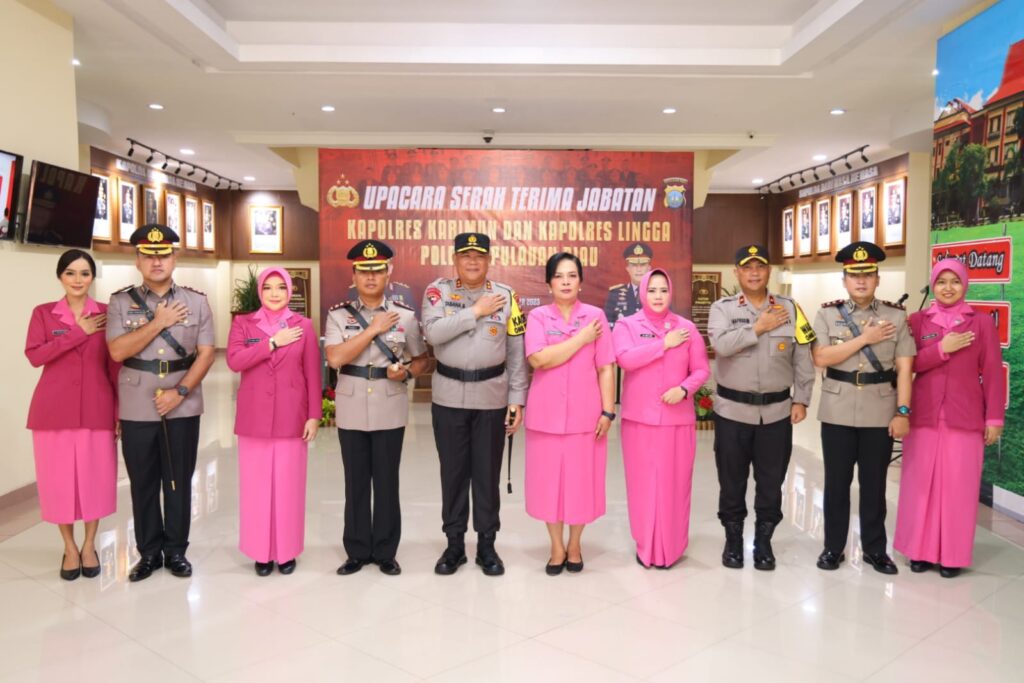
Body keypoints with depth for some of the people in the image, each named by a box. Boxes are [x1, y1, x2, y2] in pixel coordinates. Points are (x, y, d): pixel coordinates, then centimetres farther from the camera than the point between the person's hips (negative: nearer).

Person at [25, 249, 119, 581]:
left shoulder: (107, 314, 3)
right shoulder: (43, 313, 3)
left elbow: (115, 366, 3)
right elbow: (34, 355, -11)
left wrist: (121, 410, -1)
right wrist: (79, 332, -15)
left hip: (96, 409, 0)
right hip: (54, 410, 0)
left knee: (96, 476, 6)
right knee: (60, 479, 6)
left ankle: (89, 546, 25)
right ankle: (69, 548, 25)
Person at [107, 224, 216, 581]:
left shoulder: (196, 301, 1)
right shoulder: (120, 301, 1)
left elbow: (206, 353, -3)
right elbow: (117, 351, -10)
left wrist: (179, 392, -13)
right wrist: (158, 322, -15)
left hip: (183, 407, 0)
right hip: (137, 408, 0)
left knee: (179, 481, 9)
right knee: (143, 482, 11)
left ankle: (176, 550, 24)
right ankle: (149, 552, 25)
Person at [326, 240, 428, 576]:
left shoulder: (405, 315, 1)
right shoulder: (338, 315, 0)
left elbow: (422, 359, 8)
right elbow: (335, 358, -14)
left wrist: (406, 372, -14)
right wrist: (374, 329, -14)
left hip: (390, 410, 0)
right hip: (352, 410, 1)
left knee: (387, 482, 8)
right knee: (356, 482, 10)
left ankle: (385, 552, 22)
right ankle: (357, 552, 24)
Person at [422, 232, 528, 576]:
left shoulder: (506, 296, 1)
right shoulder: (438, 290, 0)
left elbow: (516, 353, 1)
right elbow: (432, 332, -18)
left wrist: (517, 399, -3)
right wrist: (476, 312, -15)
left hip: (491, 397, 0)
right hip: (448, 397, 0)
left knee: (487, 473, 9)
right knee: (453, 471, 10)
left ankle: (487, 544, 22)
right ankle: (454, 543, 24)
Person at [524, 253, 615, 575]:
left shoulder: (595, 315, 2)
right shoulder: (538, 316, 0)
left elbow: (606, 369, 1)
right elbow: (539, 358, -16)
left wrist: (608, 411, -5)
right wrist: (581, 339, -13)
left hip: (585, 414, 0)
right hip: (546, 414, 0)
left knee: (581, 479, 8)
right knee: (549, 479, 7)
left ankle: (575, 546, 28)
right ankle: (557, 548, 25)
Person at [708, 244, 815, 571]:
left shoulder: (789, 308, 5)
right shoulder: (722, 308, -1)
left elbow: (803, 358, 5)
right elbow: (721, 344, -21)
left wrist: (801, 399, 2)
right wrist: (759, 327, -14)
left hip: (777, 411, 2)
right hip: (732, 410, -1)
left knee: (771, 481, 10)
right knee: (732, 480, 9)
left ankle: (763, 541, 27)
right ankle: (733, 540, 26)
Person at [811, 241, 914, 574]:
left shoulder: (896, 316, 2)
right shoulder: (827, 314, 1)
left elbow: (904, 368, -2)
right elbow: (821, 358, -11)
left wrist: (902, 412, -8)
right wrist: (864, 338, -14)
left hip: (880, 413, 0)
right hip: (837, 412, 0)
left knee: (874, 483, 11)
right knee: (836, 482, 10)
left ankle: (875, 548, 26)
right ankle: (833, 547, 23)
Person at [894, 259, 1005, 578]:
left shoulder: (982, 323, 2)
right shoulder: (918, 321, 5)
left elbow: (992, 374, 1)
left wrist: (994, 419, -1)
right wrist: (942, 349, -14)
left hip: (965, 418, -1)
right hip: (923, 416, 1)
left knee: (959, 487, 4)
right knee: (921, 484, 6)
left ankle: (952, 555, 18)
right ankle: (922, 549, 20)